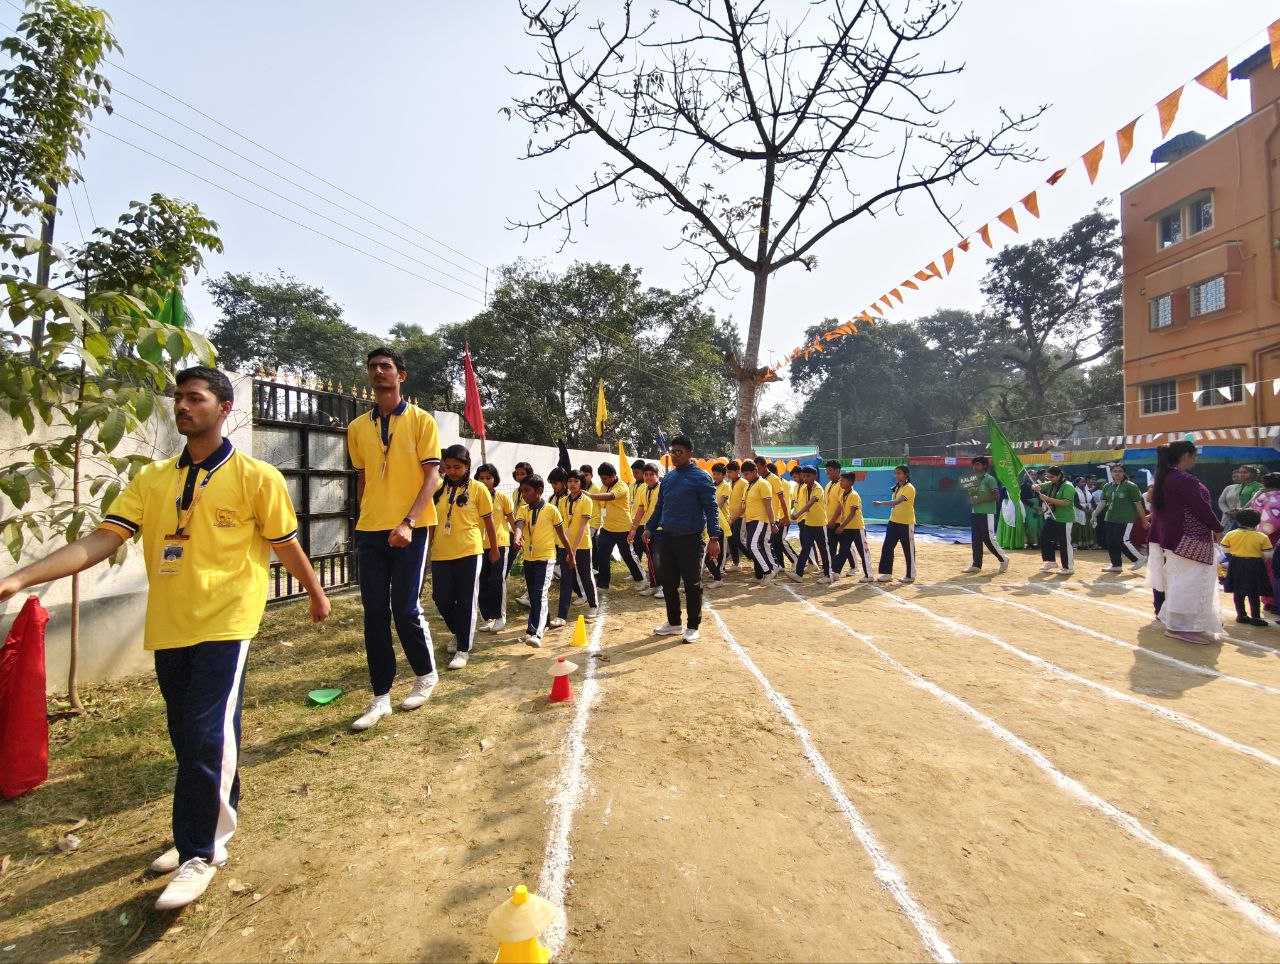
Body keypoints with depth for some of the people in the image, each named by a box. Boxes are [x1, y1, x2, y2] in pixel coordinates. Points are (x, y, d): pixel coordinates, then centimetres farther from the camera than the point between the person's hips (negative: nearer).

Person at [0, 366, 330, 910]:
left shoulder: (256, 477, -6)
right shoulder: (151, 480, 7)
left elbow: (287, 547, 2)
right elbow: (100, 541, 0)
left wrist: (316, 594, 11)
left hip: (224, 625, -5)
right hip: (168, 628, 5)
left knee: (206, 739, -6)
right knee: (189, 741, 17)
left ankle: (200, 853, 14)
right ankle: (213, 826, 40)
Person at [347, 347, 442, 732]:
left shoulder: (421, 420, -2)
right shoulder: (357, 427, 11)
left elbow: (432, 476, -8)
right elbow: (362, 479, 18)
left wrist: (408, 522, -19)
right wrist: (365, 520, 13)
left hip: (409, 529, -4)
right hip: (370, 531, 4)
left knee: (405, 610, -3)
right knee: (374, 614, 5)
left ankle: (426, 675, 23)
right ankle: (380, 697, 17)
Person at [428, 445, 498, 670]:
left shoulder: (478, 489, -2)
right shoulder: (439, 490, 8)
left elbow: (488, 521, 3)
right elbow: (433, 522, 14)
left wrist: (494, 549, 8)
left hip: (468, 553, -4)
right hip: (441, 555, 4)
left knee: (467, 602, 2)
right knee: (441, 600, 10)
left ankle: (463, 649, 13)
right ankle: (459, 633, 36)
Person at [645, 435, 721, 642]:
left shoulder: (700, 477, -8)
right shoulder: (667, 478, 12)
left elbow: (711, 508, -10)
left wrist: (714, 538, -16)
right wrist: (650, 528, 14)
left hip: (690, 539, -6)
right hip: (666, 538, 6)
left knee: (692, 585, 5)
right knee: (668, 582, 12)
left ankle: (692, 627, 18)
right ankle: (674, 623, 28)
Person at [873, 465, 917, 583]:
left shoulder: (909, 488, -15)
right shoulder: (897, 487, 13)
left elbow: (898, 501, -29)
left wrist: (881, 503, -38)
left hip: (906, 523, -8)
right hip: (893, 522, 8)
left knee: (909, 550, 3)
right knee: (887, 547, 5)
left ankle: (911, 575, 14)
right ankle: (887, 573, 11)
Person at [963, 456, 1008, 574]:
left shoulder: (990, 479, -7)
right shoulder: (975, 480, 17)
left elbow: (996, 496, -14)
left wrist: (981, 499, -17)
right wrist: (972, 499, 2)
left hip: (986, 513, -8)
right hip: (975, 513, 8)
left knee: (989, 539, -6)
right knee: (975, 540, 8)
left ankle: (1003, 559, 13)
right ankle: (976, 565, 13)